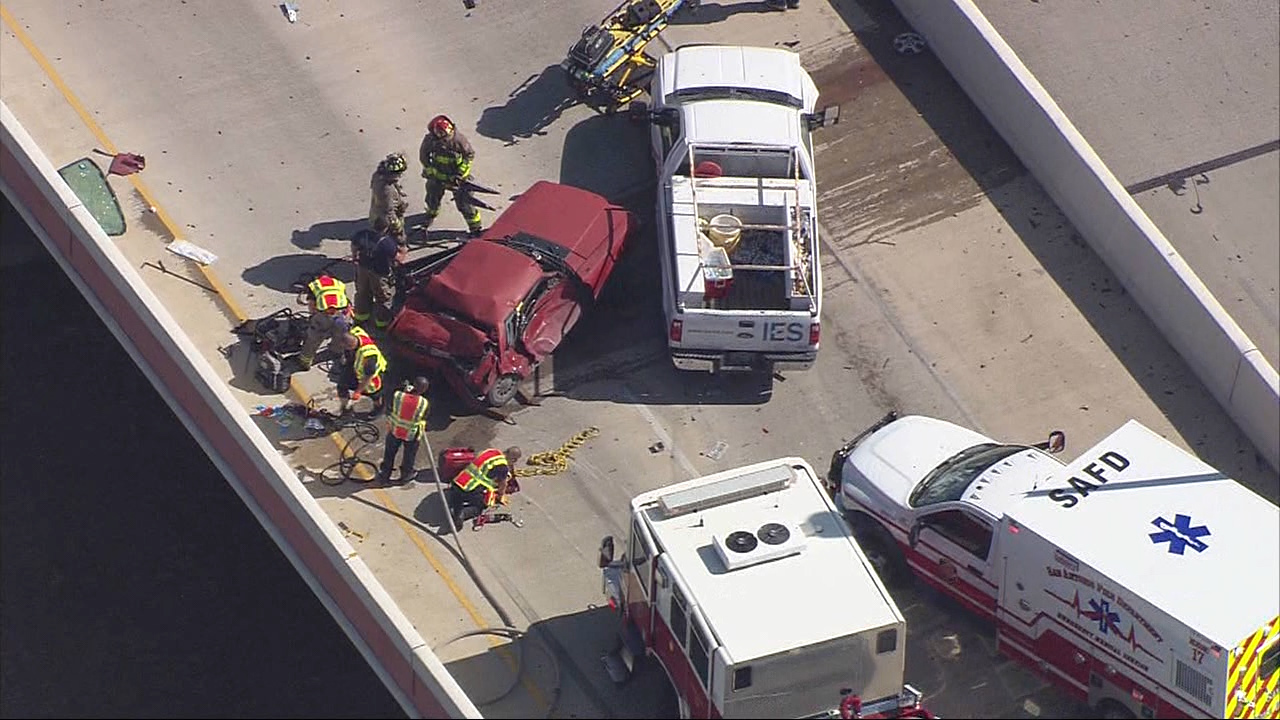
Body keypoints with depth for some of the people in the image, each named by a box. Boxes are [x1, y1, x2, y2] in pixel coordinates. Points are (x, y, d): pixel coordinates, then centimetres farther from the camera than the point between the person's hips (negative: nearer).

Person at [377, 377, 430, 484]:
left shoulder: (397, 396, -24)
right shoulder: (424, 404, -25)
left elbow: (389, 411, -9)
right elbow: (424, 419, -8)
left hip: (394, 430, 1)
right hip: (412, 434, -1)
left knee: (389, 454, 24)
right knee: (409, 455, 25)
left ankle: (384, 474, 39)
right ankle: (406, 475, 43)